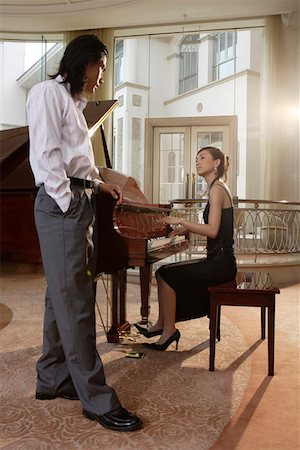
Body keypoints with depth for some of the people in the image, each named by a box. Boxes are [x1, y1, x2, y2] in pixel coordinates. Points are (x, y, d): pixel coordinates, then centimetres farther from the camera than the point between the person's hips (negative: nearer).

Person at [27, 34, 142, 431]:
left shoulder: (72, 101, 24)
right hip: (60, 205, -9)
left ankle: (53, 378, 24)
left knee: (64, 295, 11)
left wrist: (99, 184, 19)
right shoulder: (48, 92, -3)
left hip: (78, 204, 10)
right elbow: (46, 156, -13)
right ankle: (97, 400, 1)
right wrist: (68, 204, -17)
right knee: (75, 301, -7)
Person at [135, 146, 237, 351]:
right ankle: (162, 324, 16)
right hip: (218, 260, 10)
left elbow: (213, 230, -22)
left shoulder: (217, 188, -13)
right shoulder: (219, 187, 16)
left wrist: (181, 221, -18)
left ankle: (169, 329, -1)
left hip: (220, 263, -10)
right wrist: (186, 229, 12)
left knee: (166, 275, -13)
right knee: (165, 272, 10)